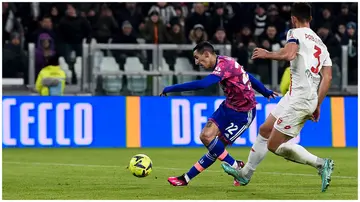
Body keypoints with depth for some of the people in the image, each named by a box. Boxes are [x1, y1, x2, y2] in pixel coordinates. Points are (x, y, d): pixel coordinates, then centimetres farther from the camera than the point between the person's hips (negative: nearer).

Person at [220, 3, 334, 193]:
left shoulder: (296, 33, -5)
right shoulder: (321, 44, 17)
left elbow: (289, 54, -27)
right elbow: (327, 78, 12)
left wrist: (267, 54, -9)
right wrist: (317, 105, 16)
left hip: (299, 98, -9)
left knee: (274, 146, -4)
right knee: (265, 130, 21)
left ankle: (321, 164, -9)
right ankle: (245, 173, 32)